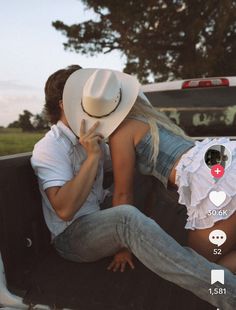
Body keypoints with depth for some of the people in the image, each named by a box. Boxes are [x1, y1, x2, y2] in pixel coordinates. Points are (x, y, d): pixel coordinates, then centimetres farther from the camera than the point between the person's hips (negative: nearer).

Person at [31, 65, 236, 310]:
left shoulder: (92, 139, 8)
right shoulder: (49, 147, -15)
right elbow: (65, 209, -26)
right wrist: (92, 156, -26)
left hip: (99, 220, 9)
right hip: (70, 236, -8)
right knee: (127, 217, -37)